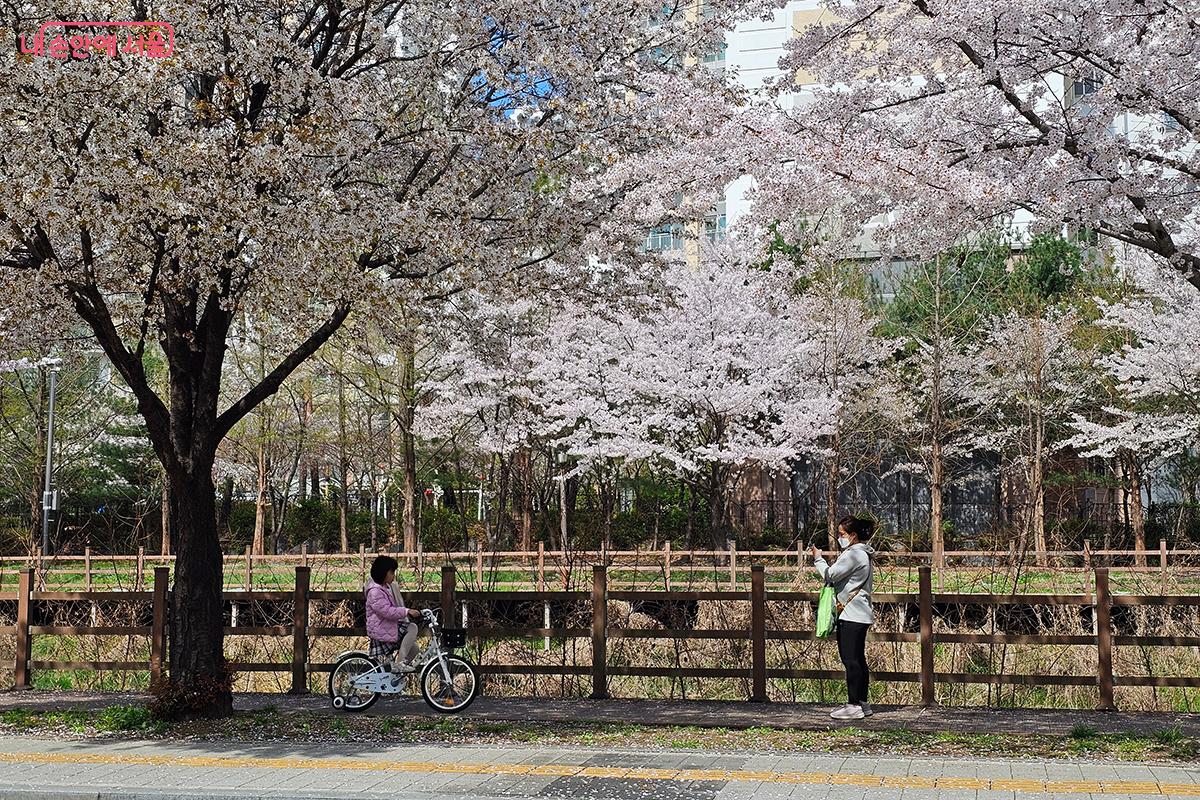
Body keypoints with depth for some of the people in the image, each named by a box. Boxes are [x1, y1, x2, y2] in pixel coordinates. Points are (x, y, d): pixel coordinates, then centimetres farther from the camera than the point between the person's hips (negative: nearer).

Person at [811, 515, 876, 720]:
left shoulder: (853, 554, -14)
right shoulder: (862, 553, 19)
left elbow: (830, 575, -12)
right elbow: (838, 577, 20)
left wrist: (819, 559, 2)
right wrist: (823, 564, 7)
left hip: (851, 615, -11)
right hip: (858, 615, 11)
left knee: (851, 660, -8)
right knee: (858, 660, 13)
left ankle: (854, 705, -7)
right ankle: (862, 703, 18)